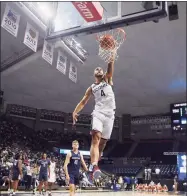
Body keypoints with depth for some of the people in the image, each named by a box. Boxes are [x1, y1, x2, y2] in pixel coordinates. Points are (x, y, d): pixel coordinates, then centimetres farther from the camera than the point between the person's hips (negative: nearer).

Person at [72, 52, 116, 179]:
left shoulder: (107, 80, 17)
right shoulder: (92, 88, 19)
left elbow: (110, 70, -2)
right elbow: (83, 101, 15)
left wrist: (111, 60, -21)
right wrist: (75, 112, -1)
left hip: (110, 114, 0)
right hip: (98, 113, 0)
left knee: (103, 142, 0)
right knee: (96, 138, -21)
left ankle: (94, 166, 9)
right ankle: (94, 166, -35)